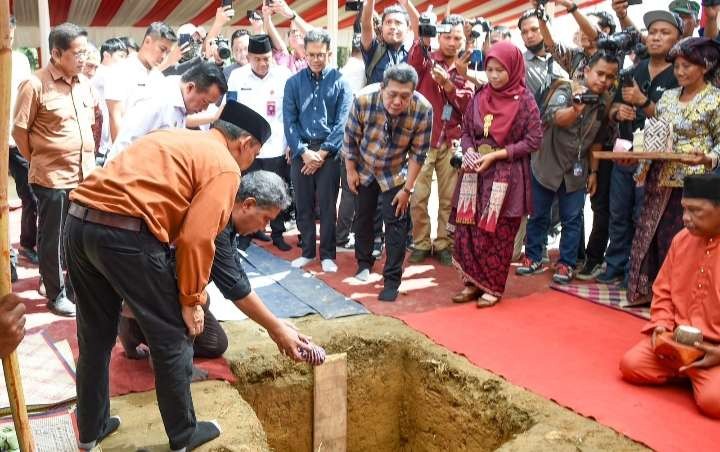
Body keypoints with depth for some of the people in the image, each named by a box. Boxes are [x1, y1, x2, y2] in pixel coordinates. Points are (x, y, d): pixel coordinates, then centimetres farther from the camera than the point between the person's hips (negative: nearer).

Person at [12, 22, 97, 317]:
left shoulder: (85, 83, 7)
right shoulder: (35, 85, -12)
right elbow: (19, 130, -6)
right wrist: (37, 159, 4)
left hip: (85, 174, 6)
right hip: (53, 177, -6)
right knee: (53, 240, 8)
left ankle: (76, 287, 31)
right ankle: (56, 294, 21)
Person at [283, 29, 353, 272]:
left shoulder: (340, 81, 0)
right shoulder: (294, 82, 6)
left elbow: (342, 122, -5)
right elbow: (289, 120, 1)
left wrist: (322, 153, -10)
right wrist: (304, 152, -10)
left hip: (329, 151, -2)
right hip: (301, 151, 2)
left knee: (327, 204, 1)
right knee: (303, 204, 8)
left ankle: (327, 254, 11)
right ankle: (307, 251, 20)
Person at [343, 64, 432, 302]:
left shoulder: (423, 110, -30)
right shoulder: (364, 101, -31)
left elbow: (418, 153, -18)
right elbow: (350, 138, -14)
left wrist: (407, 189, -14)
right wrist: (351, 171, -5)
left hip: (395, 173, -1)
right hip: (363, 168, 1)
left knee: (396, 223, -5)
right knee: (363, 217, 16)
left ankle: (392, 280, 7)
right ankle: (364, 262, 39)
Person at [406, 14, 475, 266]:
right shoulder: (427, 60, 2)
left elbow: (468, 103, -4)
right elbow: (411, 70, -21)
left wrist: (448, 84, -19)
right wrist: (422, 41, -36)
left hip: (452, 142, 2)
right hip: (423, 139, -2)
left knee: (449, 198, 6)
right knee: (419, 196, -1)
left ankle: (443, 244, 18)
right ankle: (421, 243, 13)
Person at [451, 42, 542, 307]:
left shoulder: (525, 100, -6)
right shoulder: (479, 98, 6)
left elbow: (533, 140, -8)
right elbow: (466, 132, 13)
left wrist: (495, 155, -15)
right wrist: (469, 151, -9)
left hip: (506, 176, -4)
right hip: (475, 174, 4)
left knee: (497, 233, 2)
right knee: (468, 230, 4)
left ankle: (493, 287, 16)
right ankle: (473, 283, 18)